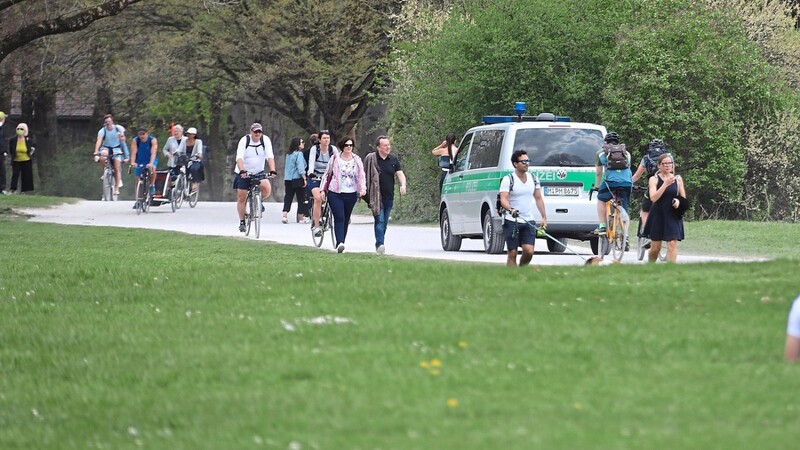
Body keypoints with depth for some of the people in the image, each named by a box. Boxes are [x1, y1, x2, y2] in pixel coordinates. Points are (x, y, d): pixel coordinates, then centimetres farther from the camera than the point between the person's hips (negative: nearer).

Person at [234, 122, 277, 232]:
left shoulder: (265, 140, -9)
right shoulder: (244, 140, -14)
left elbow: (270, 157, -17)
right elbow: (239, 158, -25)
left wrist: (272, 171, -32)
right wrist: (242, 171, -42)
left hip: (258, 172, 1)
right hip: (243, 173, -1)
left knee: (267, 189, -23)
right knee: (241, 198, -3)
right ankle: (242, 222, 12)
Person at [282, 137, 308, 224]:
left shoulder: (289, 154, 13)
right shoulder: (299, 154, -9)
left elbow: (286, 167, 16)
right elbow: (300, 168, -15)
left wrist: (285, 179, 20)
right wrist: (304, 178, -13)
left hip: (287, 179, 7)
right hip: (297, 178, -7)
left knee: (288, 197, 6)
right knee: (301, 197, 3)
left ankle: (285, 215, -7)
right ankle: (301, 216, 6)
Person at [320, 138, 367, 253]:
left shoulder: (357, 160, 8)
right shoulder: (335, 159, 3)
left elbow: (361, 176, 5)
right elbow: (327, 174, 10)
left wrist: (363, 188, -12)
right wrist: (323, 190, 6)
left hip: (351, 195, 2)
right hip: (335, 194, -2)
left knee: (346, 220, 9)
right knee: (339, 218, -15)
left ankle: (341, 243, 20)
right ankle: (340, 243, -24)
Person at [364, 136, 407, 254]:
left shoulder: (393, 160, 10)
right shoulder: (370, 159, -2)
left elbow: (400, 174, 4)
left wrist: (403, 185, -16)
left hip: (389, 197, 5)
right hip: (376, 196, -5)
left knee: (384, 222, 11)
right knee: (380, 220, -17)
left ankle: (379, 245, 22)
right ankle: (380, 244, -26)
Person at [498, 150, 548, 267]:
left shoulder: (533, 178, 9)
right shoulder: (508, 179, -7)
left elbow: (538, 199, 16)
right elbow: (503, 199, -17)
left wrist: (544, 217, 10)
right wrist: (511, 209, -37)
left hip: (528, 222, 4)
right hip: (511, 221, -4)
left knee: (529, 251, -9)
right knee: (512, 253, -4)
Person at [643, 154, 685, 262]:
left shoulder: (677, 179, 5)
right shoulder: (654, 179, -2)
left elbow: (684, 199, 13)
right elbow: (653, 197, -16)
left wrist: (678, 201, -11)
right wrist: (665, 184, -23)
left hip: (673, 216, 1)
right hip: (658, 216, -1)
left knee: (672, 244, -12)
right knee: (655, 247, 6)